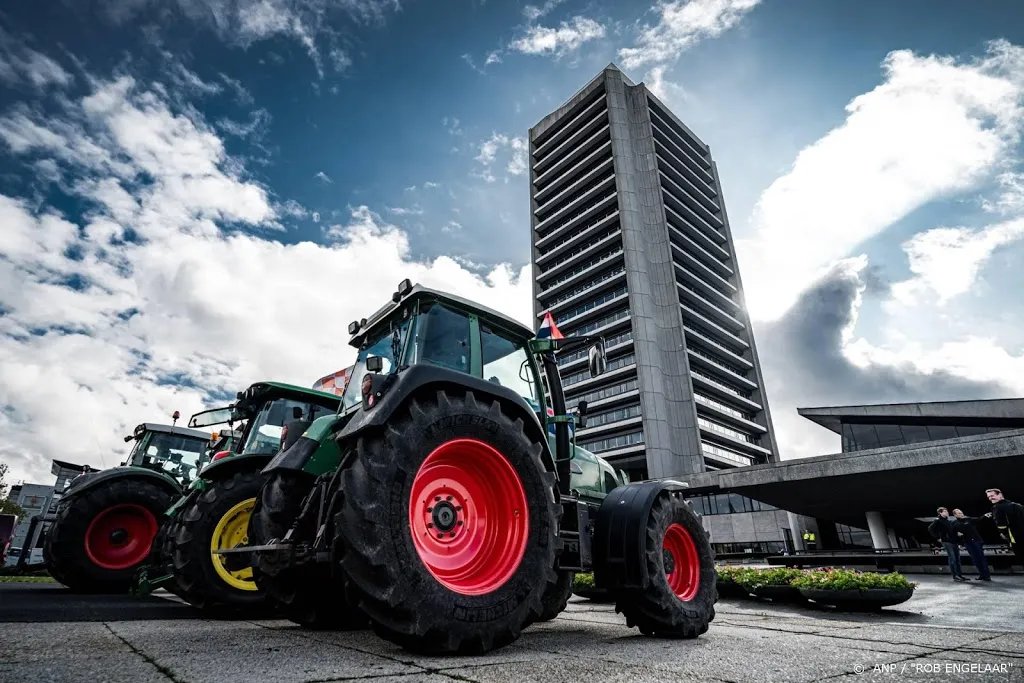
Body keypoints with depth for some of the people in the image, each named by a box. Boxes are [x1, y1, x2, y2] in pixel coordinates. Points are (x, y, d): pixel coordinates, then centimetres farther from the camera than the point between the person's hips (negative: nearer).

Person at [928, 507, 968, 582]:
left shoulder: (950, 521, 14)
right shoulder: (938, 521, -8)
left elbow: (954, 531, 21)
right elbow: (930, 529, -15)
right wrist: (938, 537, -10)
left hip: (954, 541, 7)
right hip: (947, 542, -7)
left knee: (957, 559, 9)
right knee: (952, 559, -7)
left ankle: (960, 574, 17)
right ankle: (955, 576, -2)